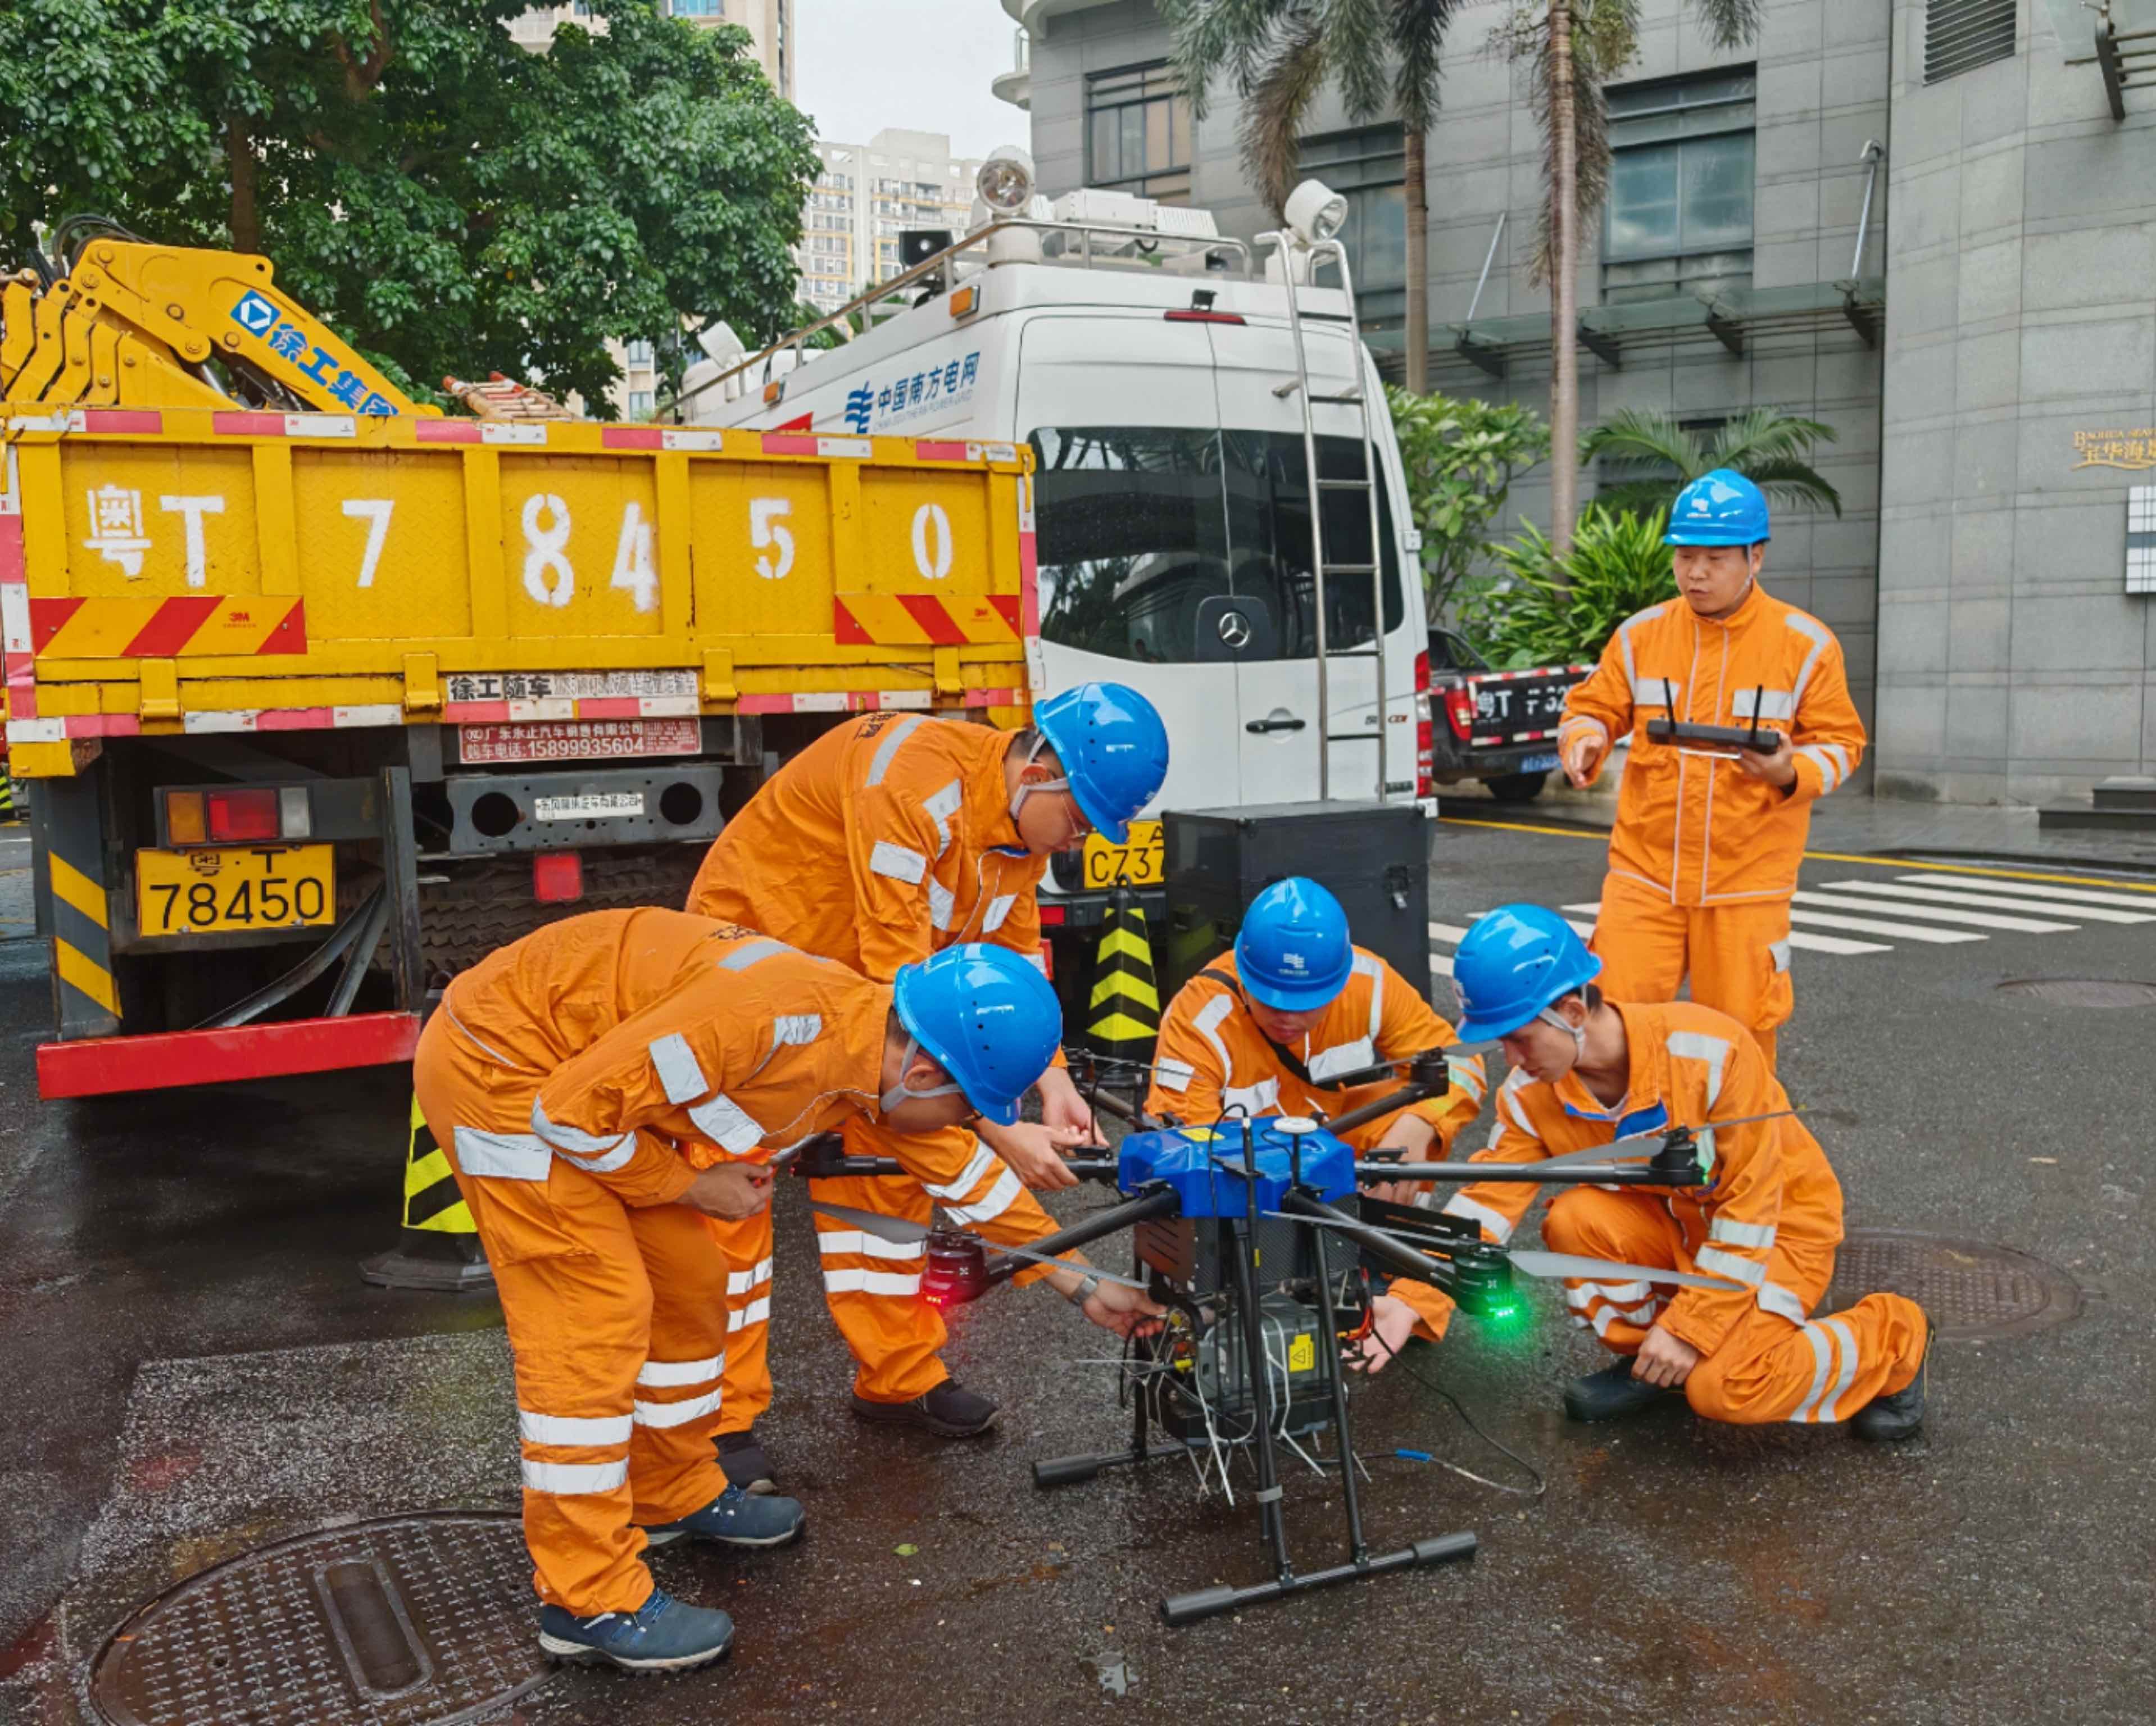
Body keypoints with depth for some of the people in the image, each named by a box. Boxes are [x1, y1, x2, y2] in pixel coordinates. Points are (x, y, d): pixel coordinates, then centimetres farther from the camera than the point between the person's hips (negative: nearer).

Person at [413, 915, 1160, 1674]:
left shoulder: (870, 1052, -5)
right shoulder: (777, 1020, -34)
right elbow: (574, 1108, -29)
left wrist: (1083, 1284, 13)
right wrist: (688, 1184, -14)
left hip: (580, 1062, 9)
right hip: (498, 1063, -9)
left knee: (688, 1283, 13)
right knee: (594, 1313, -10)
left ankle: (675, 1496, 32)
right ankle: (588, 1601, 1)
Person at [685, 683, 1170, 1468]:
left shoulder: (1022, 819, -7)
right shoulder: (915, 784, -36)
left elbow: (1015, 952, -1)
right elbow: (902, 984, -38)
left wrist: (1051, 1076, -17)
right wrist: (998, 1131, -36)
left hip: (852, 985, 8)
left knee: (886, 1168, 10)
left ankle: (898, 1376, 23)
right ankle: (723, 1418, 7)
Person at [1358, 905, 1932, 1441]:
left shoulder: (1708, 1051, -31)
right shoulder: (1532, 1092, -16)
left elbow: (1751, 1203, -25)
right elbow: (1485, 1201, -18)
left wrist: (1688, 1325, -24)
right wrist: (1413, 1301, -31)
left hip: (1779, 1224, -4)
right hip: (1672, 1217, 5)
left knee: (1721, 1389, -25)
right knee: (1574, 1219, -27)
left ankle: (1893, 1338, 3)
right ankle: (1642, 1356, 2)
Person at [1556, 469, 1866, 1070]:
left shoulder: (1805, 643, 0)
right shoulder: (1640, 634, 5)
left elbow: (1840, 743, 3)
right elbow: (1594, 708, 10)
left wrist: (1791, 773, -18)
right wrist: (1584, 740, -14)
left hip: (1747, 883, -1)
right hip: (1644, 877, 1)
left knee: (1741, 1032, 6)